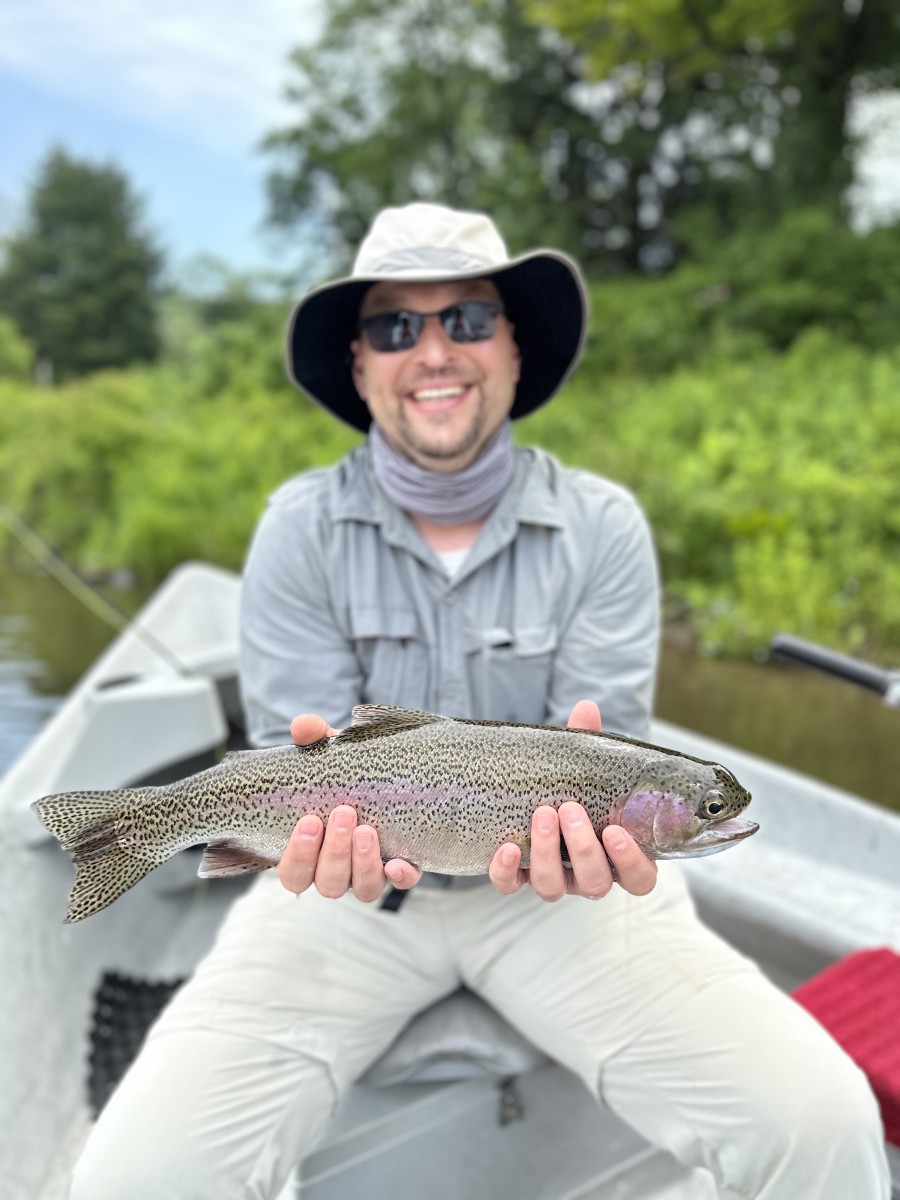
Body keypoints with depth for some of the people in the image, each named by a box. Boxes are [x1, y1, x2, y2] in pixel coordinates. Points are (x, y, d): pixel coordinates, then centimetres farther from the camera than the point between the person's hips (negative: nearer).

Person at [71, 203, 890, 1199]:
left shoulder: (603, 527, -5)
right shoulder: (300, 527, -5)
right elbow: (298, 745, -8)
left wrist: (578, 794, -32)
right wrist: (333, 813, -31)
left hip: (554, 889, 1)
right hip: (355, 890, 1)